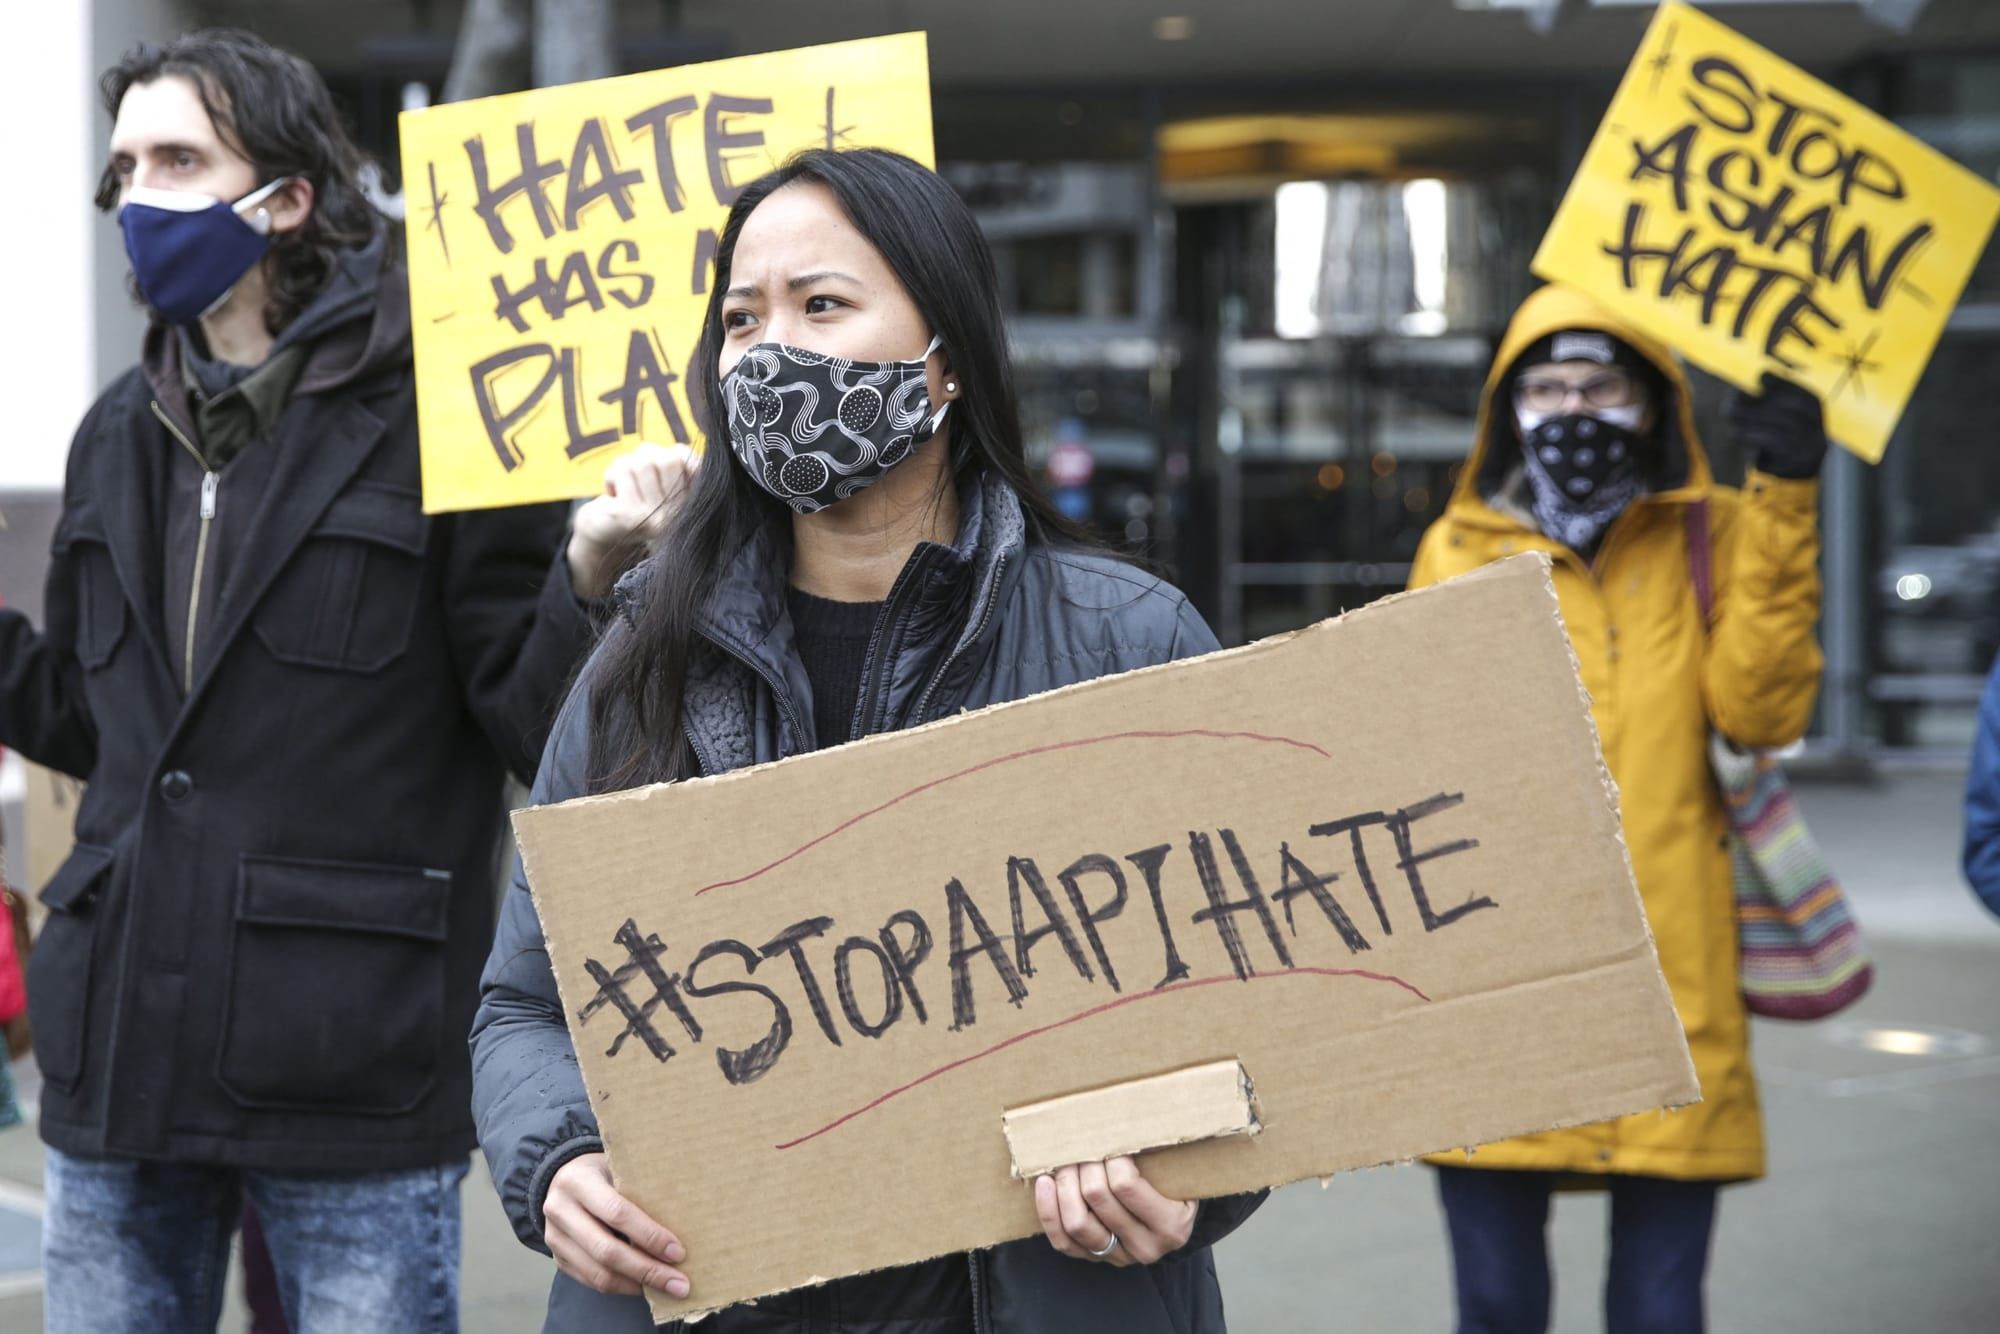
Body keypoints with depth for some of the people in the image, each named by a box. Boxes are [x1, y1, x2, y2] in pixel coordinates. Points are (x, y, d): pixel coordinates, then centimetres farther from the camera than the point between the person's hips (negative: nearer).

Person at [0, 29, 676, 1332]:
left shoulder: (434, 411, -7)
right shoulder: (124, 432, 13)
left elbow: (532, 723, -10)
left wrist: (589, 572, -27)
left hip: (357, 1071, -6)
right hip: (122, 1065, 6)